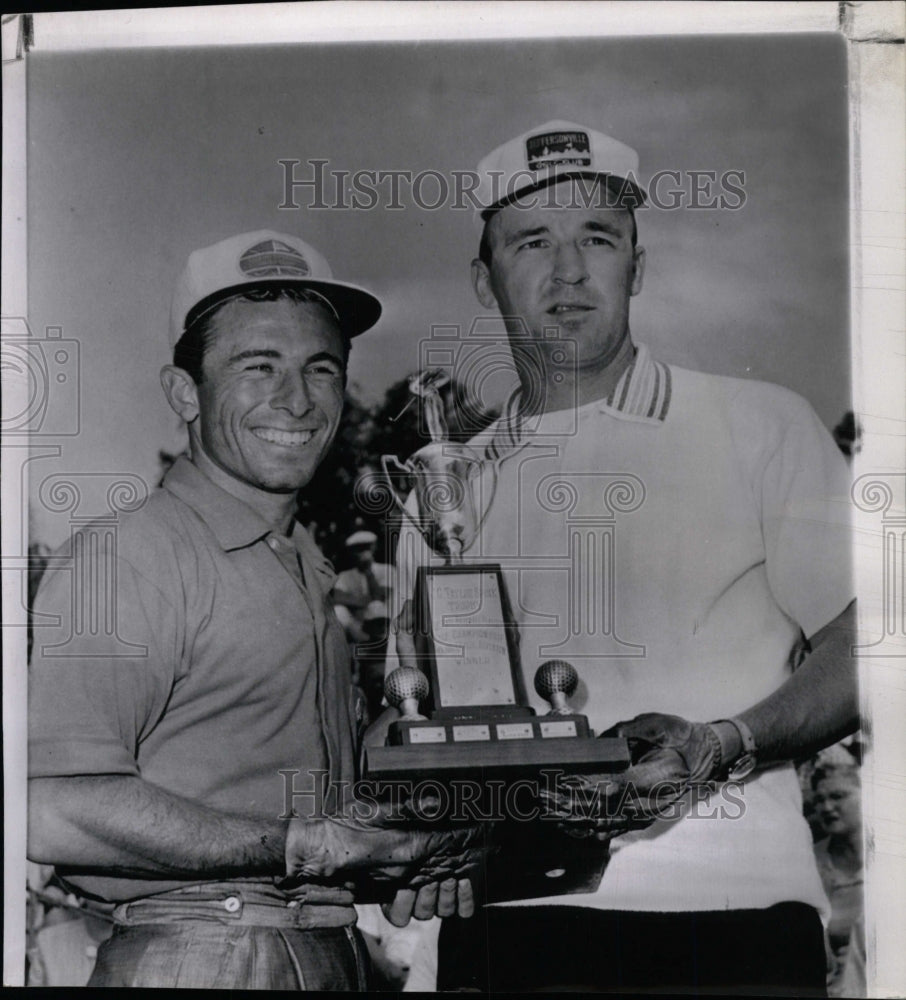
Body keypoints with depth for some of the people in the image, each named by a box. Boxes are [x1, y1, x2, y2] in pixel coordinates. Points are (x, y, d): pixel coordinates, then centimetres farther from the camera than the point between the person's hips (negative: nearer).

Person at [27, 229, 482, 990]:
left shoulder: (310, 572, 13)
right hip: (195, 958, -7)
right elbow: (53, 810, -23)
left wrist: (423, 850, 0)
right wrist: (303, 846, -18)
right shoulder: (127, 555, -13)